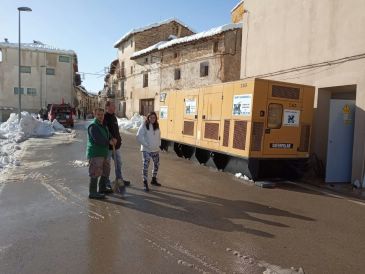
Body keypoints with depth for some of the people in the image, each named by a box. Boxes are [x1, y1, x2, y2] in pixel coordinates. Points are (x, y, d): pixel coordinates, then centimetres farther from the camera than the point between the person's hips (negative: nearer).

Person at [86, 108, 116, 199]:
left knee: (106, 171, 18)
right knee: (95, 173, -6)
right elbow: (98, 140, -25)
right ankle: (92, 193, 3)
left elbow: (108, 135, 17)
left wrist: (113, 139, -7)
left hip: (104, 153, 10)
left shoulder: (103, 125, 15)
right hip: (95, 154, -10)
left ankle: (102, 189, 32)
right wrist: (109, 142, -13)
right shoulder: (93, 126, -15)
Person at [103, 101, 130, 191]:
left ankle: (119, 179, 33)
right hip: (108, 146, -9)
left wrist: (119, 139, 15)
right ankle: (107, 183, 16)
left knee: (118, 163, 18)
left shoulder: (113, 117, 12)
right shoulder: (104, 118, -16)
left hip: (116, 145, 9)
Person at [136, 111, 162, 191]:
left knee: (157, 164, 16)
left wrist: (159, 144, 7)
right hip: (146, 150, -6)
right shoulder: (144, 126, -11)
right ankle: (145, 183, 3)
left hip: (156, 149, 7)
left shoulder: (156, 126, 8)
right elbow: (139, 137, -15)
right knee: (146, 165, -6)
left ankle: (154, 180, 35)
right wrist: (146, 144, -17)